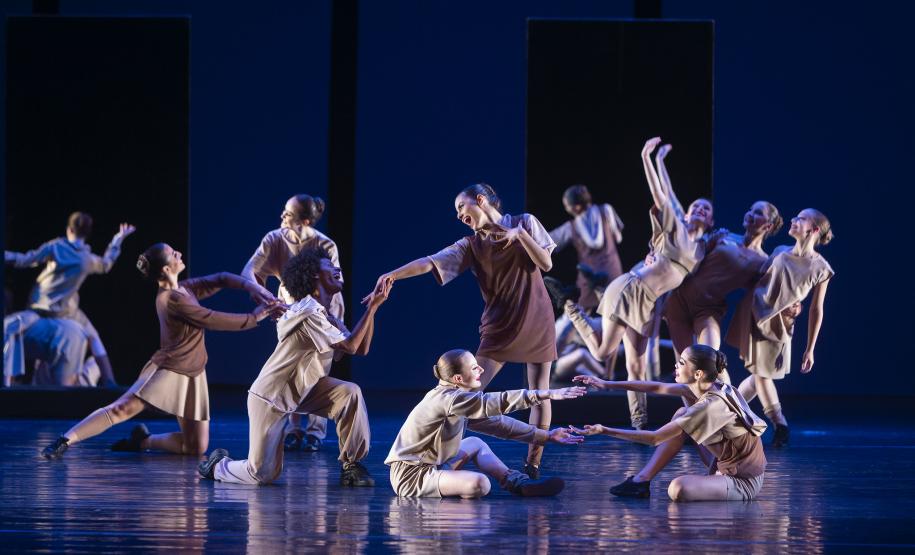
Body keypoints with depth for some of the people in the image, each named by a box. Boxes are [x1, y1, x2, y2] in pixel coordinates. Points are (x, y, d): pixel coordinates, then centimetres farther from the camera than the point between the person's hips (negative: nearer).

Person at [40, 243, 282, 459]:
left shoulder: (185, 288, 10)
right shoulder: (172, 299, -16)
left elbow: (220, 279, 14)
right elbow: (214, 321, -16)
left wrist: (252, 286, -4)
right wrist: (255, 317, -11)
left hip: (192, 375, 8)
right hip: (167, 370, -8)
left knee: (196, 447, 2)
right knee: (122, 408, -26)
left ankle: (142, 441, 18)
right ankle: (65, 441, -29)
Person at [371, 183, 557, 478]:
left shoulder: (525, 223, 2)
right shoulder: (470, 245, 3)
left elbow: (546, 264, -5)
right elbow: (428, 263, -9)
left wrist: (520, 234, -18)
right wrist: (393, 274, -24)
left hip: (536, 321, -1)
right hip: (499, 326, 1)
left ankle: (533, 462, 5)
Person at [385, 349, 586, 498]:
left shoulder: (456, 398, 9)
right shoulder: (448, 399, -21)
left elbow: (496, 422, 13)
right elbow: (494, 403, -29)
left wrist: (546, 436, 12)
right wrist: (545, 394, -30)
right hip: (411, 476, -10)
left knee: (476, 444, 19)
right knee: (479, 484, -28)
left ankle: (516, 481, 9)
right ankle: (515, 482, -1)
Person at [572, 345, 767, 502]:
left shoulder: (710, 406, -27)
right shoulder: (706, 388, -1)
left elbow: (654, 438, -24)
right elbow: (657, 388, 9)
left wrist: (604, 431, -22)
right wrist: (607, 385, 8)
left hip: (744, 483, -9)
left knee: (677, 489, -30)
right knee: (681, 415, 8)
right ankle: (641, 481, 7)